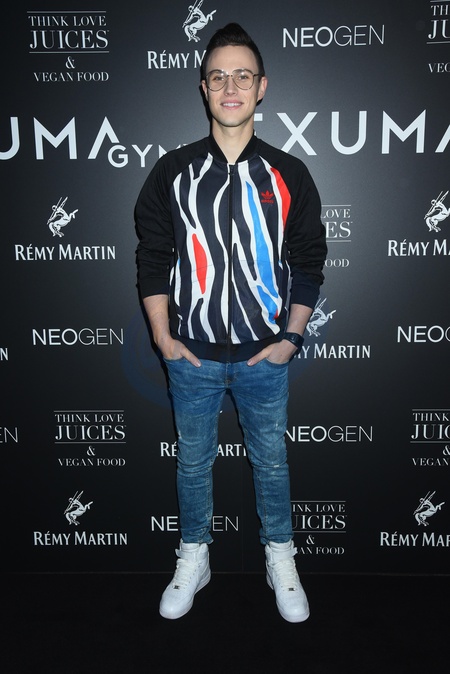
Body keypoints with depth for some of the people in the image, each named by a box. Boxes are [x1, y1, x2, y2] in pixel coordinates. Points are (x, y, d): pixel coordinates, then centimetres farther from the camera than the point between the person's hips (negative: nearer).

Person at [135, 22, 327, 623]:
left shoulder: (288, 173, 0)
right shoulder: (172, 171, 0)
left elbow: (309, 261, 3)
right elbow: (152, 257, 2)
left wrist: (292, 335, -4)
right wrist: (162, 334, -4)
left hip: (265, 355, 0)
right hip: (192, 354, 1)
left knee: (271, 460, 15)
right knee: (193, 460, 15)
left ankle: (280, 559, 37)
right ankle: (194, 559, 37)